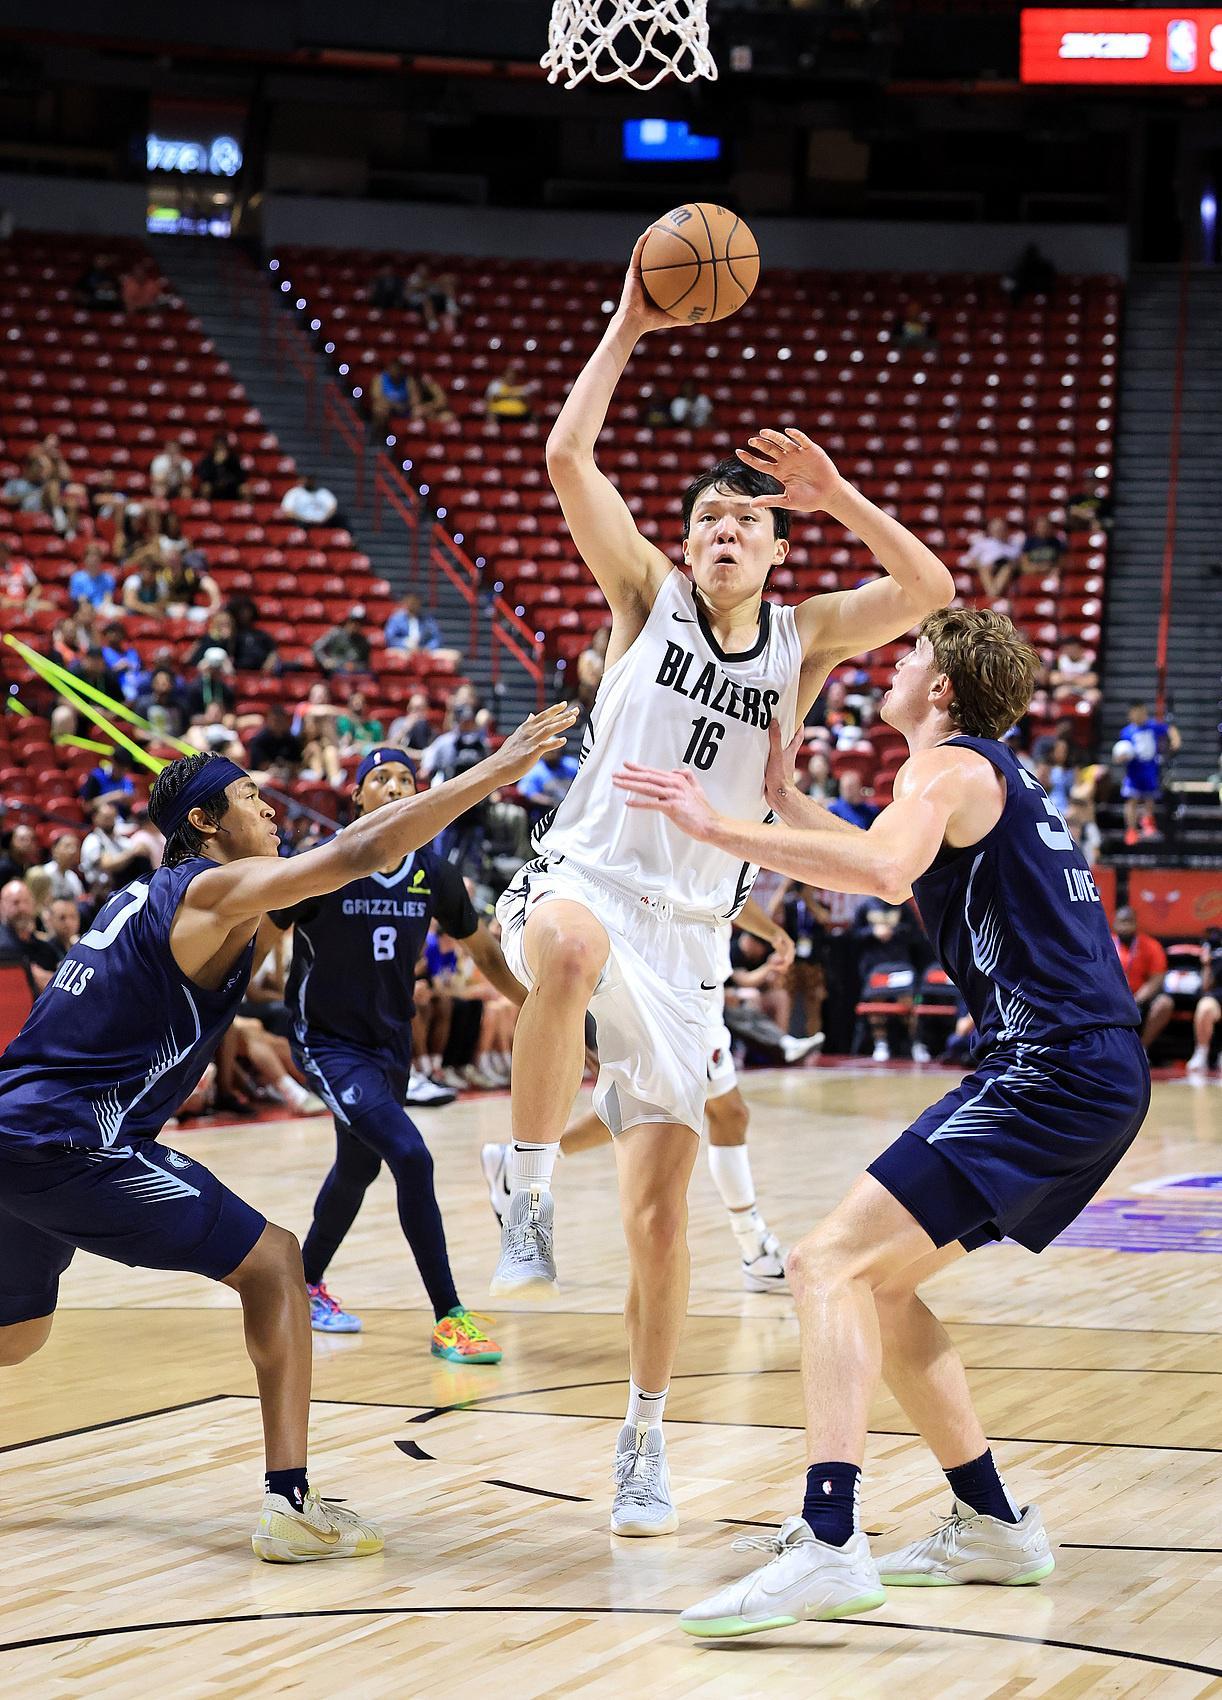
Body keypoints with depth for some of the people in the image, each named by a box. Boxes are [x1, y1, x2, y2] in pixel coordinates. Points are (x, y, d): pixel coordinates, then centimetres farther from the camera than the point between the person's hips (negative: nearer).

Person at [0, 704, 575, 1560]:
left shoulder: (156, 895, 19)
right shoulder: (216, 890, -7)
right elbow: (362, 853, -16)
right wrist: (497, 771, -15)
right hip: (70, 1142, -9)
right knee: (272, 1262, -3)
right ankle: (291, 1502, -9)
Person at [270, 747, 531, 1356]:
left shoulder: (433, 875, -3)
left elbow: (483, 948, 12)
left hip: (392, 1042, 6)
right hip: (330, 1044, -6)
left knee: (357, 1169, 23)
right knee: (411, 1157, -23)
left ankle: (306, 1285, 48)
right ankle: (449, 1317, -18)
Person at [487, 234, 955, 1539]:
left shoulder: (800, 638, 9)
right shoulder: (648, 595, 5)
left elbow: (929, 590, -4)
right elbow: (567, 460, -6)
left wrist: (835, 494, -8)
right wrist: (627, 328, -5)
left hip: (686, 939, 3)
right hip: (581, 881, -2)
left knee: (657, 1208, 0)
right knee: (574, 946, -44)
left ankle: (644, 1440, 16)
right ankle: (526, 1204, -29)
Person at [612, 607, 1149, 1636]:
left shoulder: (952, 764, -6)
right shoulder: (996, 775, 23)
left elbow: (883, 872, -28)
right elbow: (904, 869, 43)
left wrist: (717, 828, -25)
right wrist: (786, 798, 38)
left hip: (1055, 1075, -10)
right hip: (1094, 1077, 10)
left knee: (833, 1263, -18)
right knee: (879, 1283, 17)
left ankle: (827, 1546, -31)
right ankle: (992, 1526, 22)